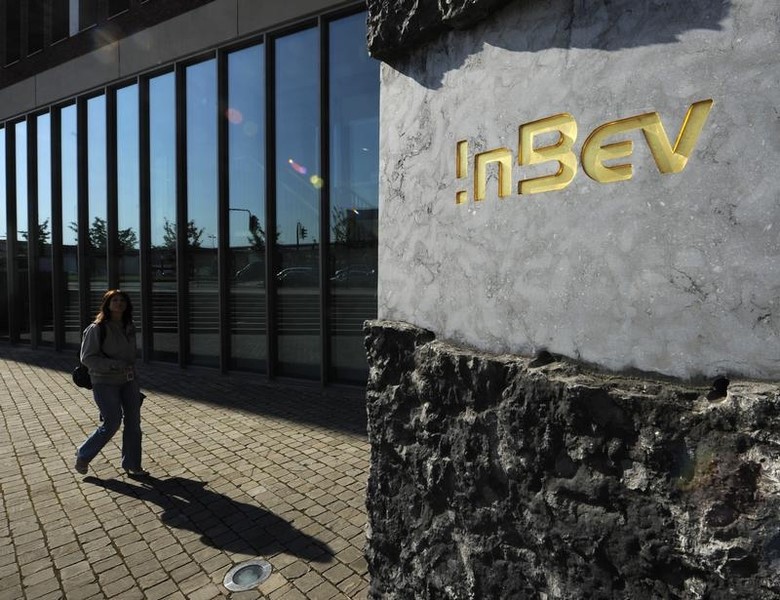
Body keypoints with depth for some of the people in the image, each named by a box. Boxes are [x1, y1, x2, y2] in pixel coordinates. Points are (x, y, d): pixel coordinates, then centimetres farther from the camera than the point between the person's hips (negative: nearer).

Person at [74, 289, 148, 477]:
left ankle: (132, 464, 17)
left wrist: (133, 375, 14)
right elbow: (87, 358, -13)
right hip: (104, 382, -6)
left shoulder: (129, 328, 7)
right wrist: (115, 365, -21)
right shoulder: (96, 329, -10)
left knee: (133, 422, 4)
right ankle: (83, 456, 22)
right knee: (112, 422, -6)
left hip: (129, 381, 6)